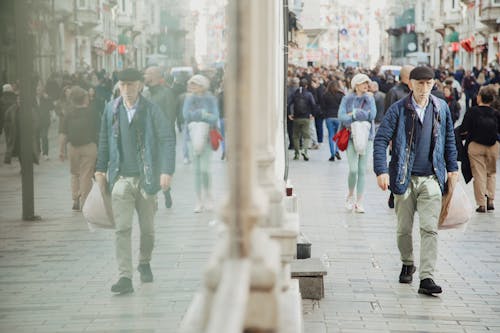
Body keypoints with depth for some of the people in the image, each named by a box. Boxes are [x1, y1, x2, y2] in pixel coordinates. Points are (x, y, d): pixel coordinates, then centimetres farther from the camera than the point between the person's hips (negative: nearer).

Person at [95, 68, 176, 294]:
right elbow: (104, 140, 14)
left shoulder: (151, 110, -5)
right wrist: (100, 169, 13)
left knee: (147, 229, 11)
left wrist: (167, 171, -16)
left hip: (145, 178, -1)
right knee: (122, 229, -9)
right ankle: (125, 277, -10)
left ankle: (144, 263, 37)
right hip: (121, 178, 1)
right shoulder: (111, 109, 4)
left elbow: (168, 140, -7)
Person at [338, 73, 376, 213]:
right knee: (353, 169, -13)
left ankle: (359, 202, 8)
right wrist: (363, 115, -10)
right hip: (352, 136, -2)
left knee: (362, 170, 1)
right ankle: (350, 195, 12)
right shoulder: (347, 99, 3)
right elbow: (341, 116, -9)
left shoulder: (370, 98, 8)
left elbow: (372, 115, -6)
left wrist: (354, 113, -9)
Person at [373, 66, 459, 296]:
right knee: (404, 229, 10)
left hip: (431, 179, 1)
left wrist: (452, 167, 18)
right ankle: (407, 265, 35)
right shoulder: (398, 110, -5)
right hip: (405, 178, -1)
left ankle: (426, 278, -10)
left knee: (429, 229, -9)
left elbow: (449, 139, 18)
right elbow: (381, 139, -8)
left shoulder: (441, 108, 5)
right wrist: (381, 171, -17)